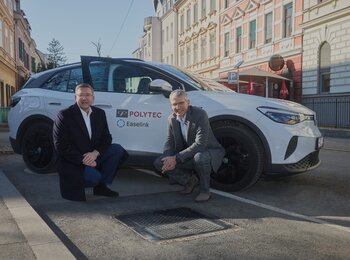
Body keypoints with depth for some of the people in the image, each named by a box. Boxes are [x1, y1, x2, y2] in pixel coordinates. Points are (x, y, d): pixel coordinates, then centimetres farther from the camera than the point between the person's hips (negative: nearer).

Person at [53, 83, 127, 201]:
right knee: (94, 177, -31)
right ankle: (76, 184, 5)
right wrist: (83, 160, -21)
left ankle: (101, 186, -2)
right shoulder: (65, 115, -10)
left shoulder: (100, 113, 6)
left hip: (93, 157, 6)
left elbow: (106, 138, 3)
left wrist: (95, 153, -17)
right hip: (72, 162, -6)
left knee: (117, 149, -12)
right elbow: (61, 145, -15)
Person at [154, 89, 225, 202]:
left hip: (209, 151, -6)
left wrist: (176, 158, -32)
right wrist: (169, 159, -21)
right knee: (158, 163, -9)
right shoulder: (172, 119, -3)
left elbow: (200, 144, -30)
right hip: (188, 156, 6)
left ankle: (204, 190, -12)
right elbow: (169, 142, 3)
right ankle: (190, 180, 11)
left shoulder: (200, 114, -23)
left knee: (199, 157, -41)